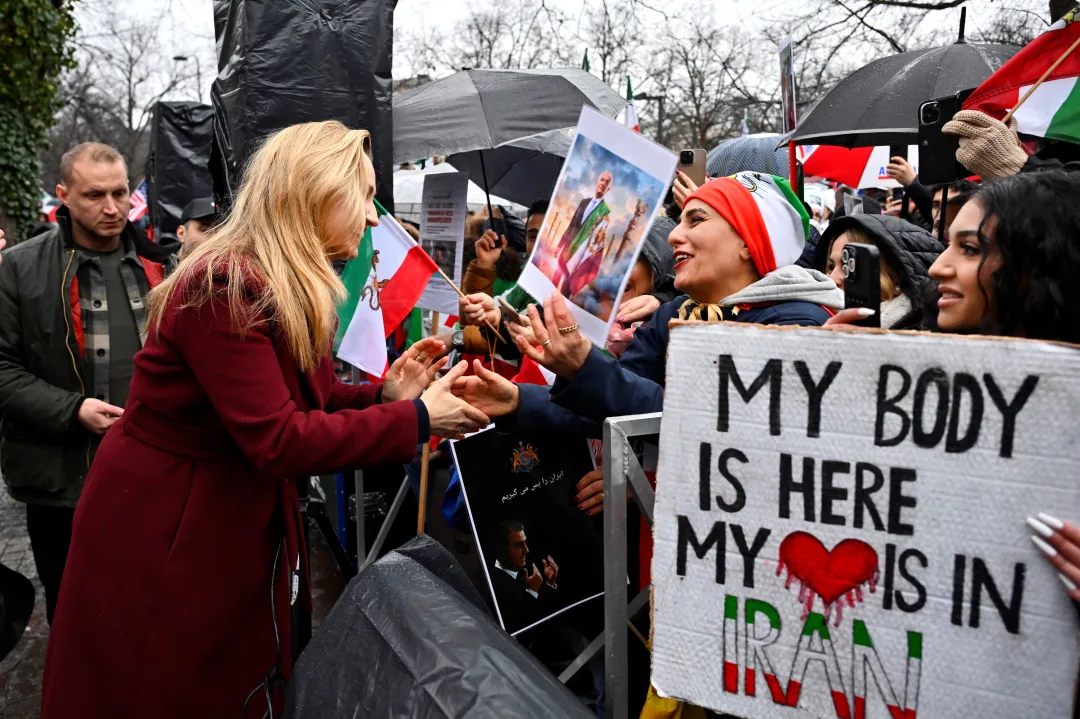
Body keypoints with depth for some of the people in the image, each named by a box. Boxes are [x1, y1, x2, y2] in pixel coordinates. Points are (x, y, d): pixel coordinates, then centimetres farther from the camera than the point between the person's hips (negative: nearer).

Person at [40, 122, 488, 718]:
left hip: (245, 529, 9)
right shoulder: (223, 287, -26)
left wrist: (384, 395, -11)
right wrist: (416, 419, -24)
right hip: (160, 542, -8)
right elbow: (277, 439, -29)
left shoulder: (296, 292, 4)